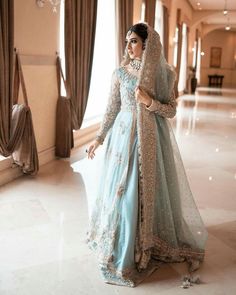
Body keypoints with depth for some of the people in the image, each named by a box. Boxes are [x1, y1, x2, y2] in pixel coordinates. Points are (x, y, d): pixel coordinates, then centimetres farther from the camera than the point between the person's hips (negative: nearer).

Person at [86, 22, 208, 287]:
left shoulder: (162, 73, -1)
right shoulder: (121, 72, 2)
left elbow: (171, 110, 1)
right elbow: (112, 108, 6)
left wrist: (149, 102, -16)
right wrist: (99, 138, 5)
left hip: (151, 138, -1)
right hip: (124, 135, 1)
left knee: (149, 189, 5)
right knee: (123, 189, 4)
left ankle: (150, 243, 25)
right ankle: (122, 249, 22)